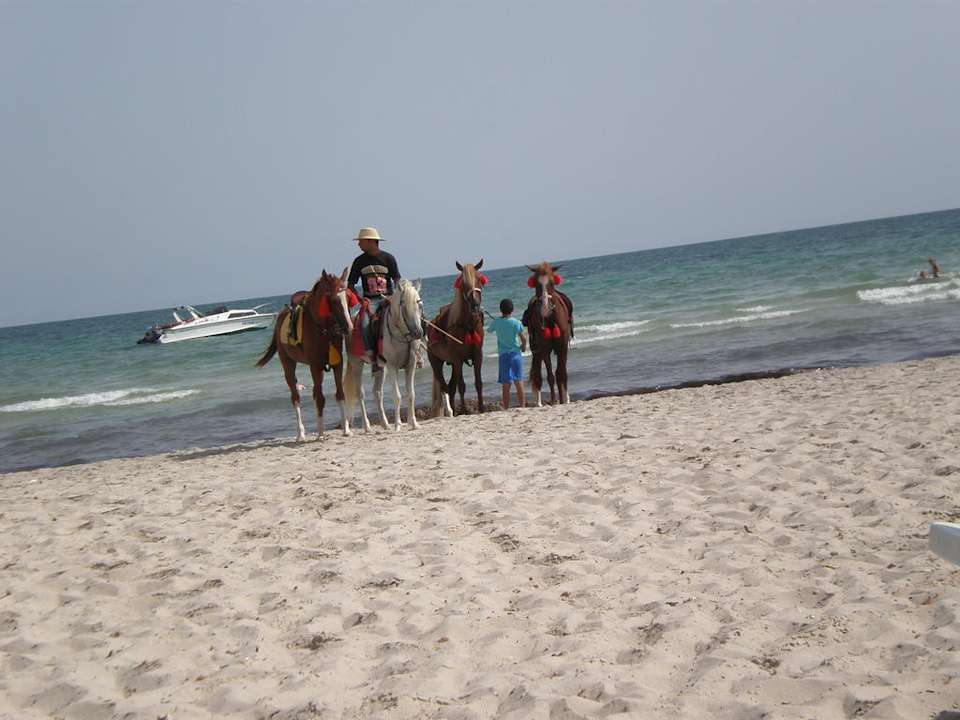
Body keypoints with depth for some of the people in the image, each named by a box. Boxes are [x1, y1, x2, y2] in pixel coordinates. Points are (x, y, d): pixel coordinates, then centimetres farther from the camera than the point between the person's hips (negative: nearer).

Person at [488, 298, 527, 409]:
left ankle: (506, 409, 1)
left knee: (506, 385, 3)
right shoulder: (516, 322, -6)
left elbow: (489, 330, 18)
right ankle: (522, 406, 2)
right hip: (516, 353, -1)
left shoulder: (496, 322, 0)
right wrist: (523, 346, 12)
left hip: (503, 355, 1)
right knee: (519, 382, 4)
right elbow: (523, 339, -7)